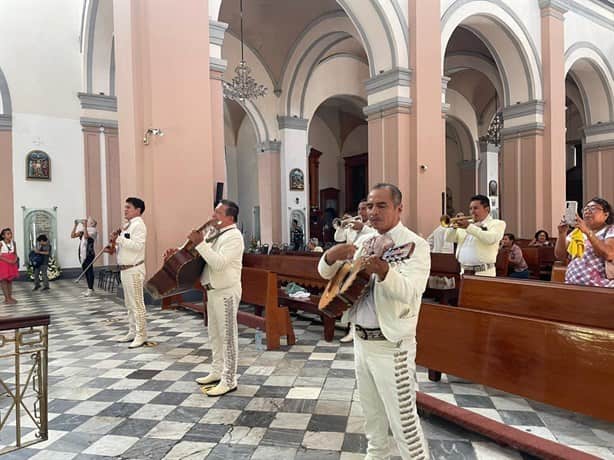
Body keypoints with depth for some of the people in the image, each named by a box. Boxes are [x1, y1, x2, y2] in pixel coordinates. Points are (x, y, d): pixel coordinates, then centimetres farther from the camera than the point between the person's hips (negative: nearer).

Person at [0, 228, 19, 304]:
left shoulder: (13, 243, 6)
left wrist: (15, 259, -8)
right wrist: (8, 261, -22)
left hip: (12, 264, 5)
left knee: (10, 280, 10)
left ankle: (10, 297, 16)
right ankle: (7, 298, 2)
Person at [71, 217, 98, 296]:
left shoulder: (93, 231, -4)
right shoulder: (83, 230, 15)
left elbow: (86, 236, -22)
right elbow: (72, 235, 8)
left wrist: (85, 226, -21)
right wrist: (75, 225, 2)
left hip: (89, 254, -7)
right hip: (82, 254, 7)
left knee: (89, 270, -6)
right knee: (85, 271, 11)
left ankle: (91, 289, -2)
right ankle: (89, 288, 19)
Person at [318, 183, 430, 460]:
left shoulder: (414, 245, -13)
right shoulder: (364, 242, 8)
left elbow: (410, 293, -30)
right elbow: (326, 273, 9)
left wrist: (383, 271, -50)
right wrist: (332, 255, -14)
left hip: (392, 346, -7)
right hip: (361, 340, 7)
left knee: (403, 420, 1)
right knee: (372, 414, 22)